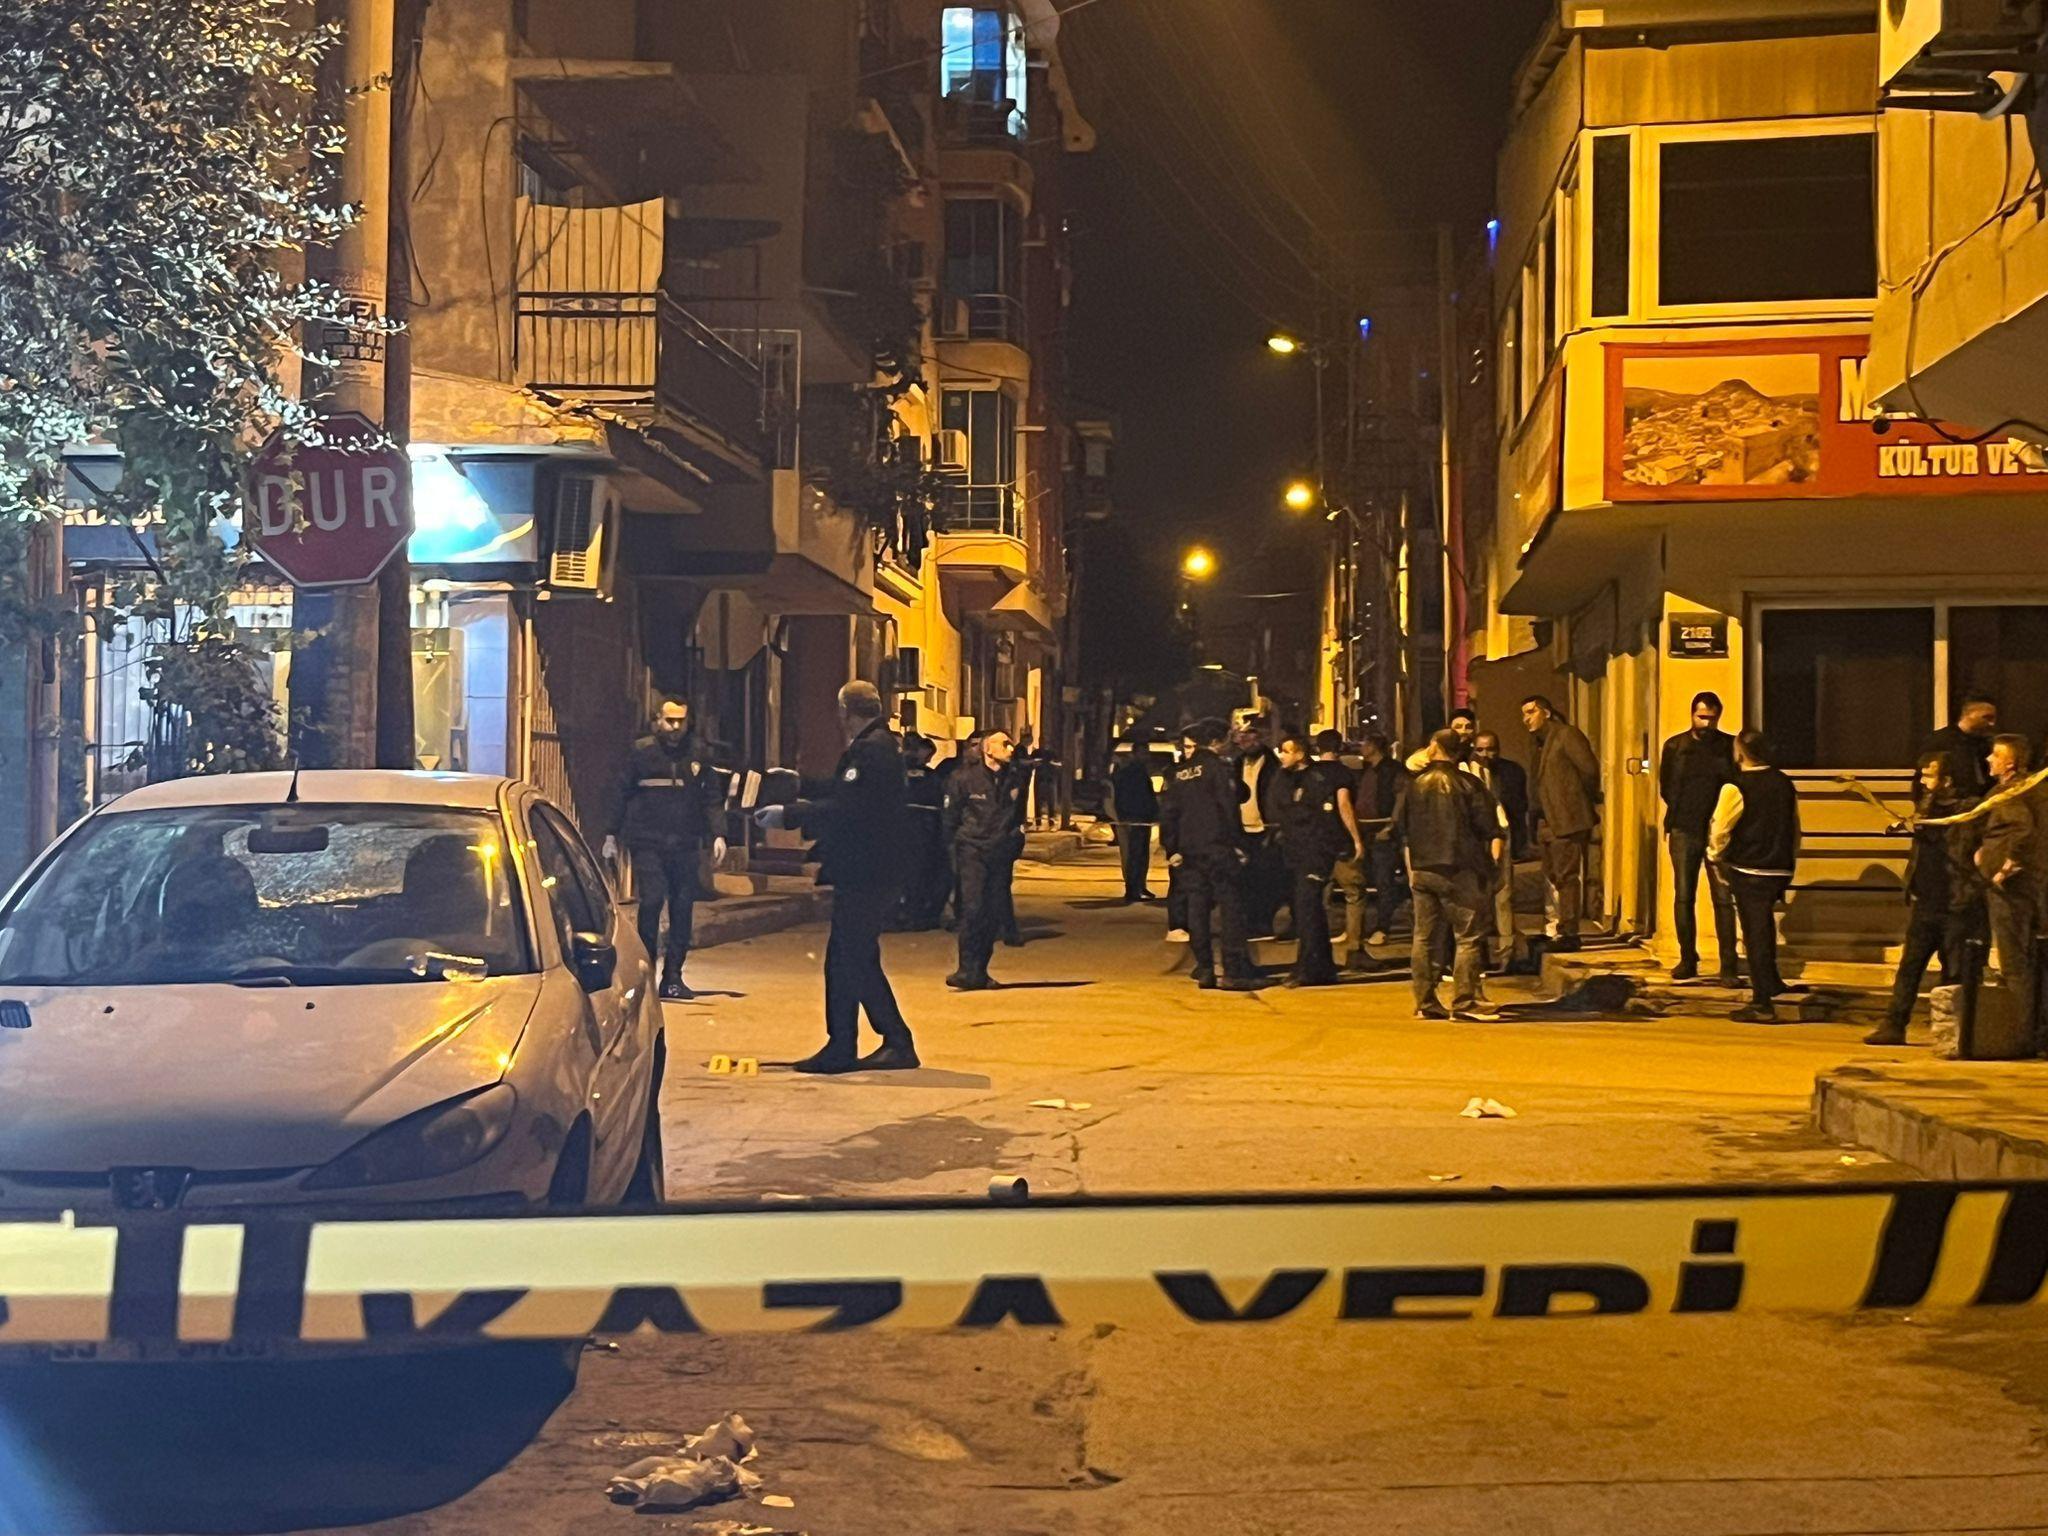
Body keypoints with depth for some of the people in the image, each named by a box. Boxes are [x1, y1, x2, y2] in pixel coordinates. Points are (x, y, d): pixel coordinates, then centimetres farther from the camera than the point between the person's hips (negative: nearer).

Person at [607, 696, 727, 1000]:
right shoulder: (640, 752, 3)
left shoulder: (697, 754, 10)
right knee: (652, 900, -13)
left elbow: (712, 797, 11)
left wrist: (718, 834, 1)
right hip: (646, 841, -3)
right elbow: (620, 794, 7)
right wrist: (612, 835, 5)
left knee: (683, 907, 2)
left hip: (685, 844, 3)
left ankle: (673, 976, 11)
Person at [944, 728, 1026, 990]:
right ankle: (968, 969, -13)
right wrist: (951, 848, 3)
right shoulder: (966, 777, -3)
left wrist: (1014, 845, 11)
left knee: (993, 912, 2)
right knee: (973, 907, -16)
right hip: (972, 850, -4)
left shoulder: (1015, 780, 9)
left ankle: (979, 971, 11)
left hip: (1000, 854, 4)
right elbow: (950, 816, 4)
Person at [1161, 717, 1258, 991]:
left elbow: (1168, 814, 13)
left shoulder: (1181, 773, 13)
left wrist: (1172, 850, 15)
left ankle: (1204, 970, 8)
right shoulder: (1220, 768, -7)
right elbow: (1230, 807, -14)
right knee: (1232, 909, -4)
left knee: (1197, 910, 8)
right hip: (1219, 849, -6)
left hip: (1190, 851, 6)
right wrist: (1236, 843, -9)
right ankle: (1234, 972, -9)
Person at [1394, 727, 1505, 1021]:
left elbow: (1399, 827, 9)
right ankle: (1464, 1001, -8)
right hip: (1459, 871, -4)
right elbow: (1490, 828, -6)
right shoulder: (1468, 785, -7)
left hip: (1421, 869, 4)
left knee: (1425, 936, 10)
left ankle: (1425, 1002, 11)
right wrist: (1494, 855, 10)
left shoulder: (1413, 785, 4)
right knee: (1468, 936, -1)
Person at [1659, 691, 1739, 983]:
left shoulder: (1730, 746, 3)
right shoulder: (1675, 746, 7)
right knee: (1683, 898, 3)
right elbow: (1665, 787, 9)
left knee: (1723, 899, -4)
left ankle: (1728, 966, -3)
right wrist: (1682, 811, -1)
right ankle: (1687, 959, 13)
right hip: (1684, 831, 2)